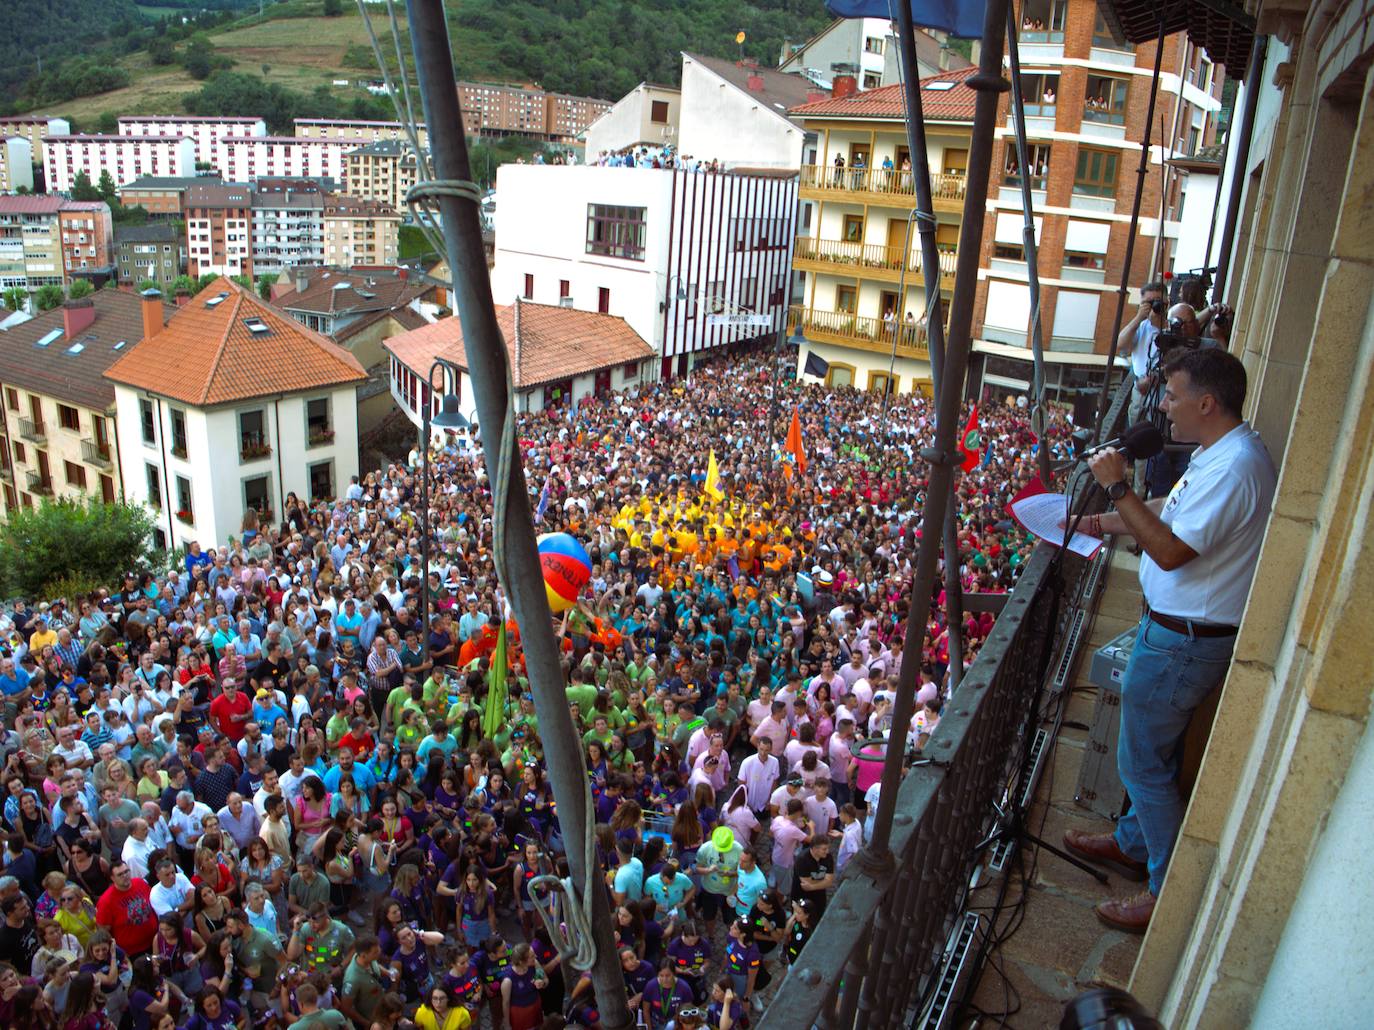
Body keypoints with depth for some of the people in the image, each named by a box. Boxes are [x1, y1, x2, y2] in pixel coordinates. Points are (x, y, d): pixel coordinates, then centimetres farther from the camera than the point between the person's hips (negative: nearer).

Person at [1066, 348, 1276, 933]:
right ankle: (1135, 844, 44)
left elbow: (1169, 550, -29)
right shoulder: (1222, 454, 7)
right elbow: (1171, 511, 21)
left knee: (1143, 762, 2)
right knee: (1155, 753, 25)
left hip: (1185, 641, -10)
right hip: (1180, 628, 10)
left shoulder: (1232, 468, -27)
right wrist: (1100, 523, 20)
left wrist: (1117, 487, -24)